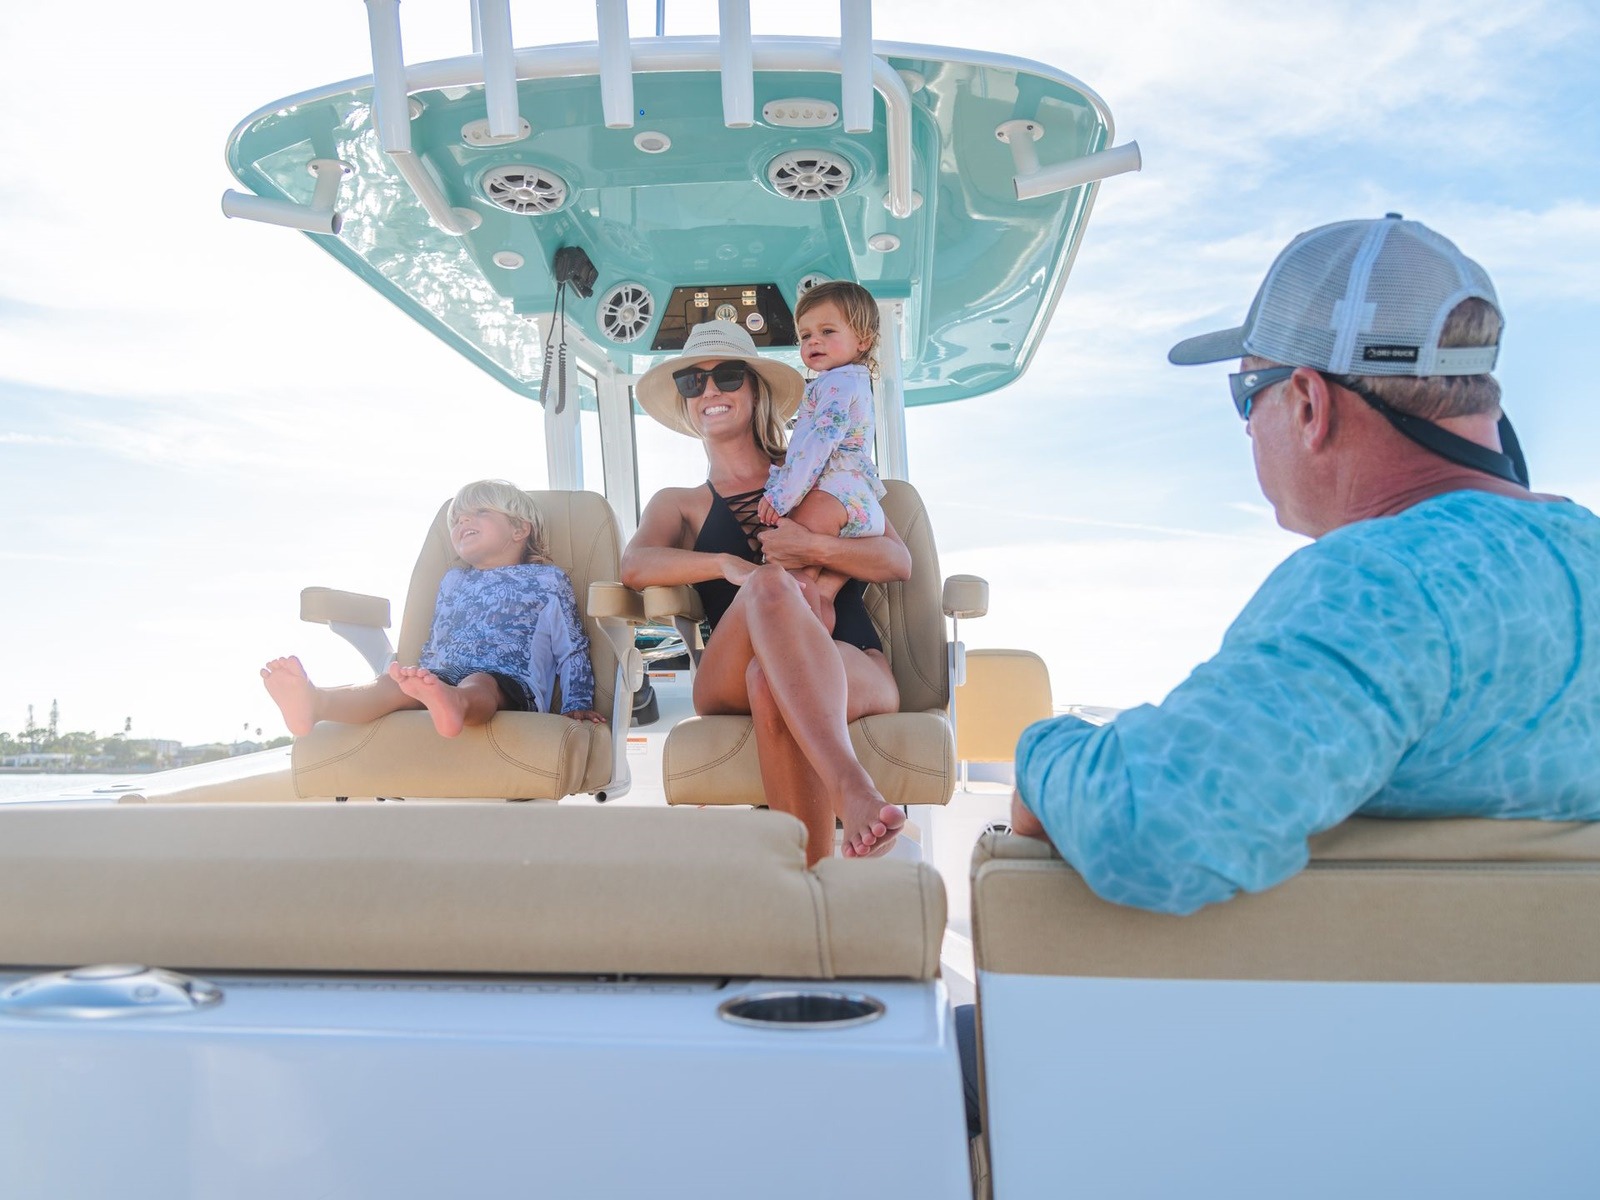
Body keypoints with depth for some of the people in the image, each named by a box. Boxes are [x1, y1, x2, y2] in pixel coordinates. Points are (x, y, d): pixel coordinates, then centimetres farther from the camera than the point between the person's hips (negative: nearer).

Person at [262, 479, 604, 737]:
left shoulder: (547, 579, 18)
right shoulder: (453, 581, 33)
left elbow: (572, 649, 13)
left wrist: (578, 706, 1)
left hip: (511, 682, -4)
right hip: (440, 677, 4)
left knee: (477, 684, -39)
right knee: (393, 681, -29)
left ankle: (454, 705, -77)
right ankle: (314, 703, -60)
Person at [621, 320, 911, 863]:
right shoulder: (680, 505, 23)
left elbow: (899, 561, 11)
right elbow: (634, 565, -1)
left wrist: (811, 546, -8)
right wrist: (728, 565, -20)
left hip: (857, 673, 0)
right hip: (729, 689, 0)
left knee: (769, 675, -37)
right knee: (773, 586, -35)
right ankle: (851, 790, -50)